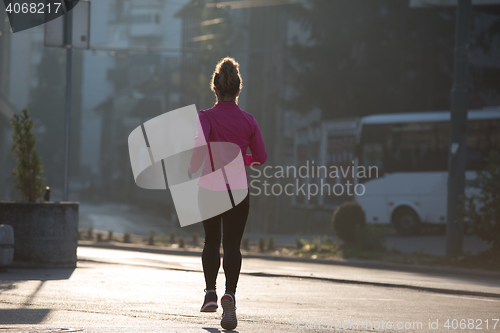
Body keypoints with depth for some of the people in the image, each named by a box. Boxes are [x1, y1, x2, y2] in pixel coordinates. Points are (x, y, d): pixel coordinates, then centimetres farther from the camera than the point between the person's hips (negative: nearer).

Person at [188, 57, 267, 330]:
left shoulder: (206, 117, -6)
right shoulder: (248, 121, 1)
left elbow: (201, 142, -26)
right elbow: (260, 157, 6)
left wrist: (192, 169, -13)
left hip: (209, 188, 0)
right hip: (238, 190, 0)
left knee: (211, 241, 19)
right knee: (232, 244, -2)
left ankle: (210, 293, 25)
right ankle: (229, 295, -23)